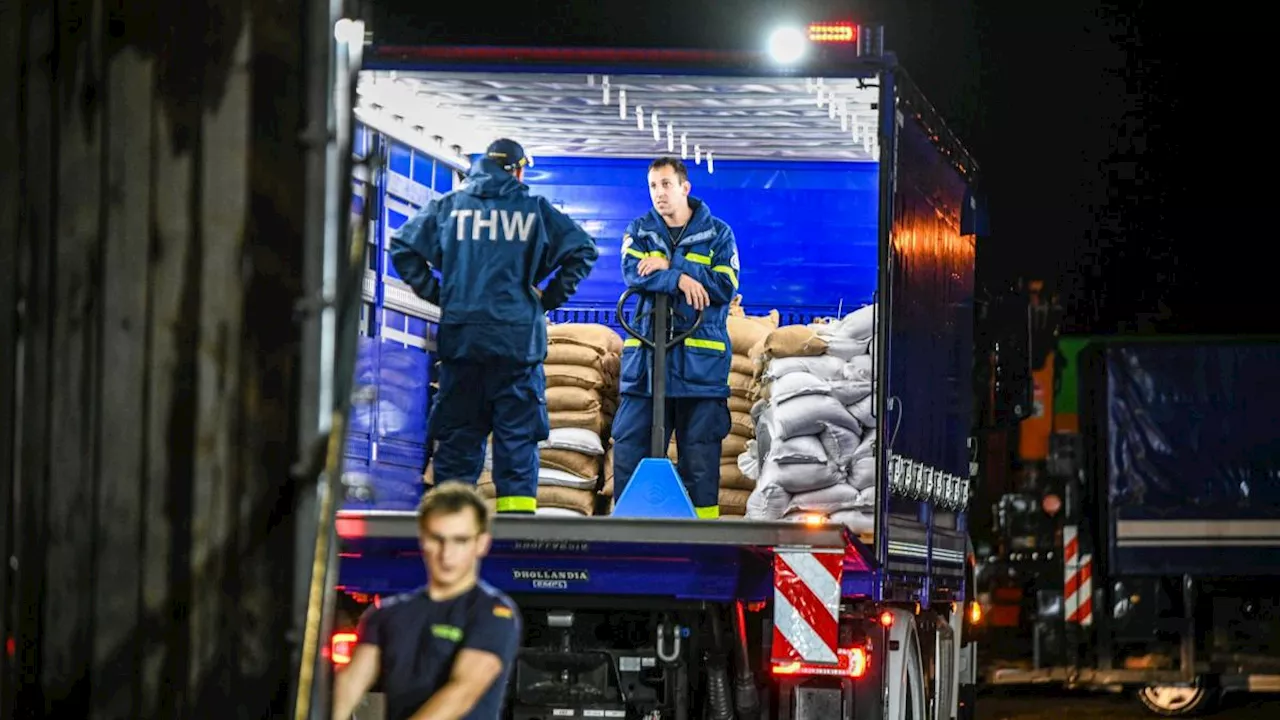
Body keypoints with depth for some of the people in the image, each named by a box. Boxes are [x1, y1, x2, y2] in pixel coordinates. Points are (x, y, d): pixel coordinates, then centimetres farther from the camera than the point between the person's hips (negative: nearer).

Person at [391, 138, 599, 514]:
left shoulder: (448, 206, 8)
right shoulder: (535, 209, 4)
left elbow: (403, 246, 7)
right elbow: (583, 250, 1)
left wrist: (436, 293, 10)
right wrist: (551, 297, 7)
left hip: (459, 337, 2)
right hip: (518, 338, -2)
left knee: (457, 431, 7)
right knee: (517, 432, 2)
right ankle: (516, 508, -3)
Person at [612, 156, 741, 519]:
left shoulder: (717, 234, 6)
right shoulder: (639, 231, 12)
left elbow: (724, 287, -6)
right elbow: (633, 273, -7)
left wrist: (670, 266, -11)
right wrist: (680, 280, -20)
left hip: (701, 360, -2)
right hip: (646, 357, 2)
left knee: (700, 452, -1)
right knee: (629, 443, -2)